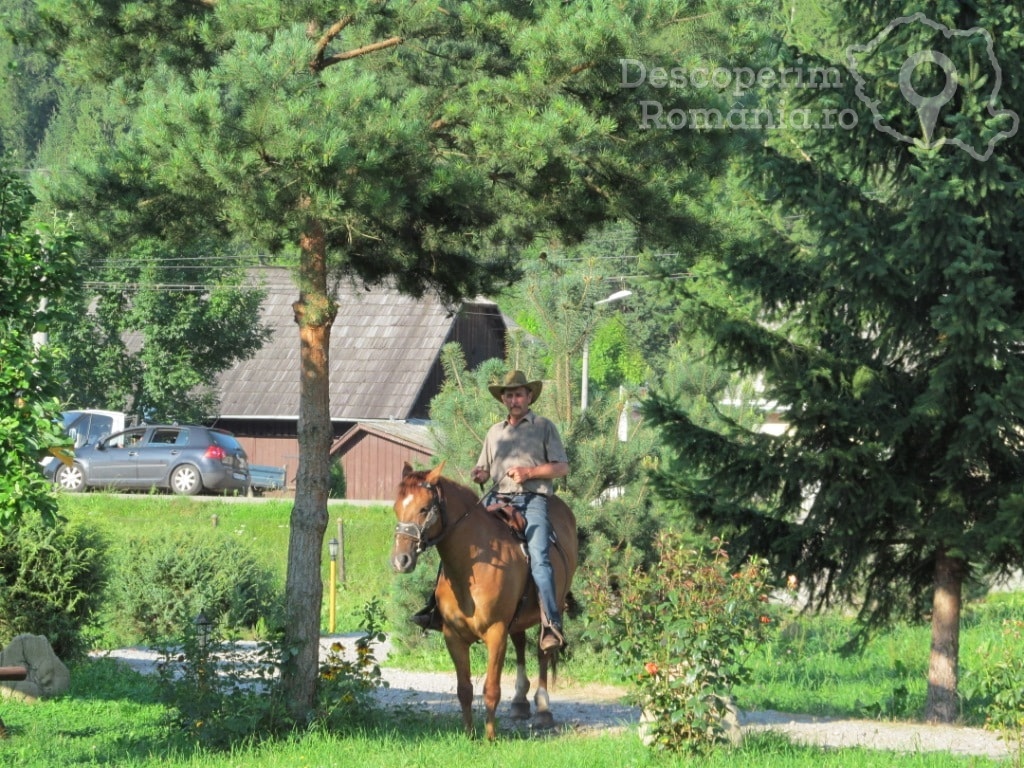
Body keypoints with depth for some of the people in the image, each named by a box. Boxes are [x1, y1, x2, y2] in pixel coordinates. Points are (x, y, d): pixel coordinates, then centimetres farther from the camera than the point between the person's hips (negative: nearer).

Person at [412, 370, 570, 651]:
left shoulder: (544, 427, 9)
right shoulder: (495, 432, 23)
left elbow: (563, 467, 3)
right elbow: (483, 470, 25)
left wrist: (529, 472, -11)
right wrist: (479, 475, 1)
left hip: (532, 499, -5)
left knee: (538, 556, -26)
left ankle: (551, 624, -32)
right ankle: (438, 608, -6)